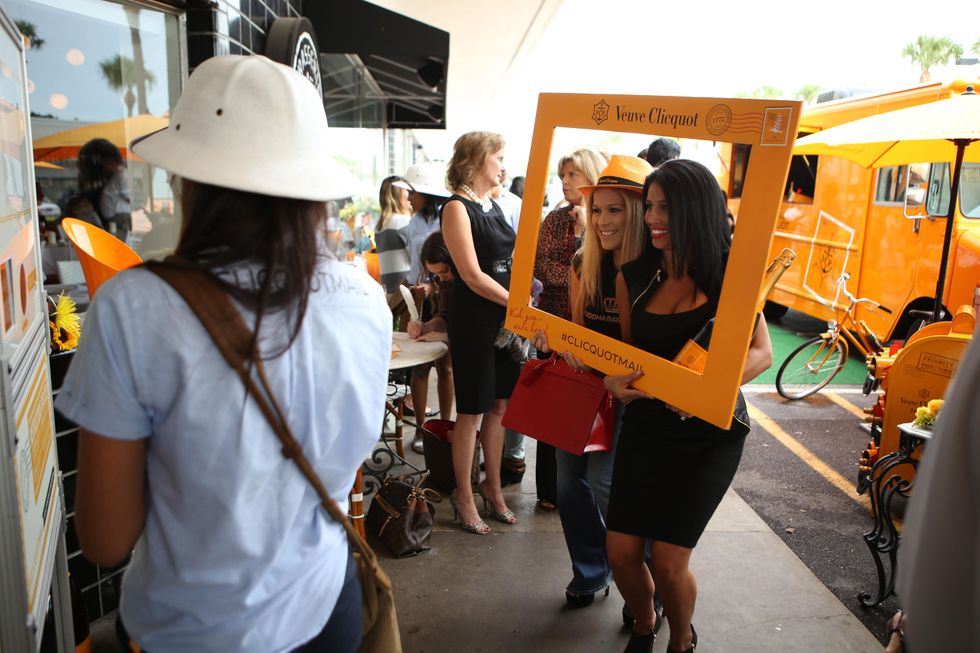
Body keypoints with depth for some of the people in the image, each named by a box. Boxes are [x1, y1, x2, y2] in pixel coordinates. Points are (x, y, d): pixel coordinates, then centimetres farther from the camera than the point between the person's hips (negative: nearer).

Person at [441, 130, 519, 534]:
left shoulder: (493, 206, 14)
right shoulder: (457, 207, -10)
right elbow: (472, 275, -17)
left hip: (507, 316, 7)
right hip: (473, 319, -7)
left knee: (499, 405, 13)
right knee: (472, 410, 2)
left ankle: (493, 487, 28)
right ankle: (464, 496, 17)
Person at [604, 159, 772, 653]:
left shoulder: (730, 274, -9)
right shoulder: (634, 276, 1)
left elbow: (761, 353, -10)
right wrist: (616, 381, -12)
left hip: (709, 432, -3)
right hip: (645, 424, 4)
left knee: (668, 559, -5)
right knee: (621, 549, 1)